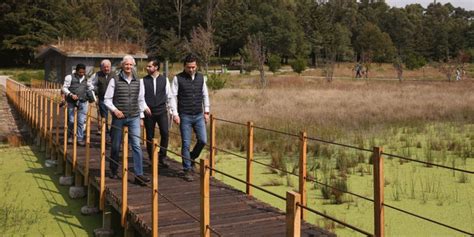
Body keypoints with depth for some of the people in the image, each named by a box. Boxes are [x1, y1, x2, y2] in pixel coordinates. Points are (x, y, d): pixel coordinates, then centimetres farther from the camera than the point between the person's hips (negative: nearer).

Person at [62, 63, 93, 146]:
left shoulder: (86, 78, 11)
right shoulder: (70, 77, -1)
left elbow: (90, 87, 25)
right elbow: (64, 88, -4)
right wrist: (71, 95, -18)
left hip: (83, 102, 3)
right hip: (72, 101, -3)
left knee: (81, 121, 0)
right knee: (71, 121, 3)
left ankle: (80, 139, 8)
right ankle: (70, 136, 25)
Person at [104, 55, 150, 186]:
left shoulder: (138, 82, 7)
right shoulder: (115, 81, -1)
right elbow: (107, 99, 0)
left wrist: (141, 116, 11)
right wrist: (114, 109, -15)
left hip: (134, 118, 1)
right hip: (118, 118, -1)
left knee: (136, 145, -7)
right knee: (116, 146, 9)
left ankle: (139, 174, -8)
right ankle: (113, 170, 29)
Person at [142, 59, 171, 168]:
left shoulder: (164, 80, 3)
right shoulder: (144, 80, 1)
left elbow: (168, 95, 9)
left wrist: (169, 107, 8)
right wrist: (145, 107, -14)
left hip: (162, 111, 0)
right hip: (149, 112, 0)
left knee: (165, 133, -12)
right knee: (149, 136, 5)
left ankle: (162, 157, 0)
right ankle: (151, 158, 19)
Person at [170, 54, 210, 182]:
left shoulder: (201, 77, 7)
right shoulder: (178, 78, -4)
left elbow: (205, 95, 14)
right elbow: (173, 96, -4)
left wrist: (206, 111, 10)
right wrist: (175, 113, -11)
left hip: (199, 116, 4)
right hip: (185, 116, -3)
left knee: (202, 141, 1)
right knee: (186, 144, 0)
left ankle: (191, 158, 28)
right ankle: (187, 170, 10)